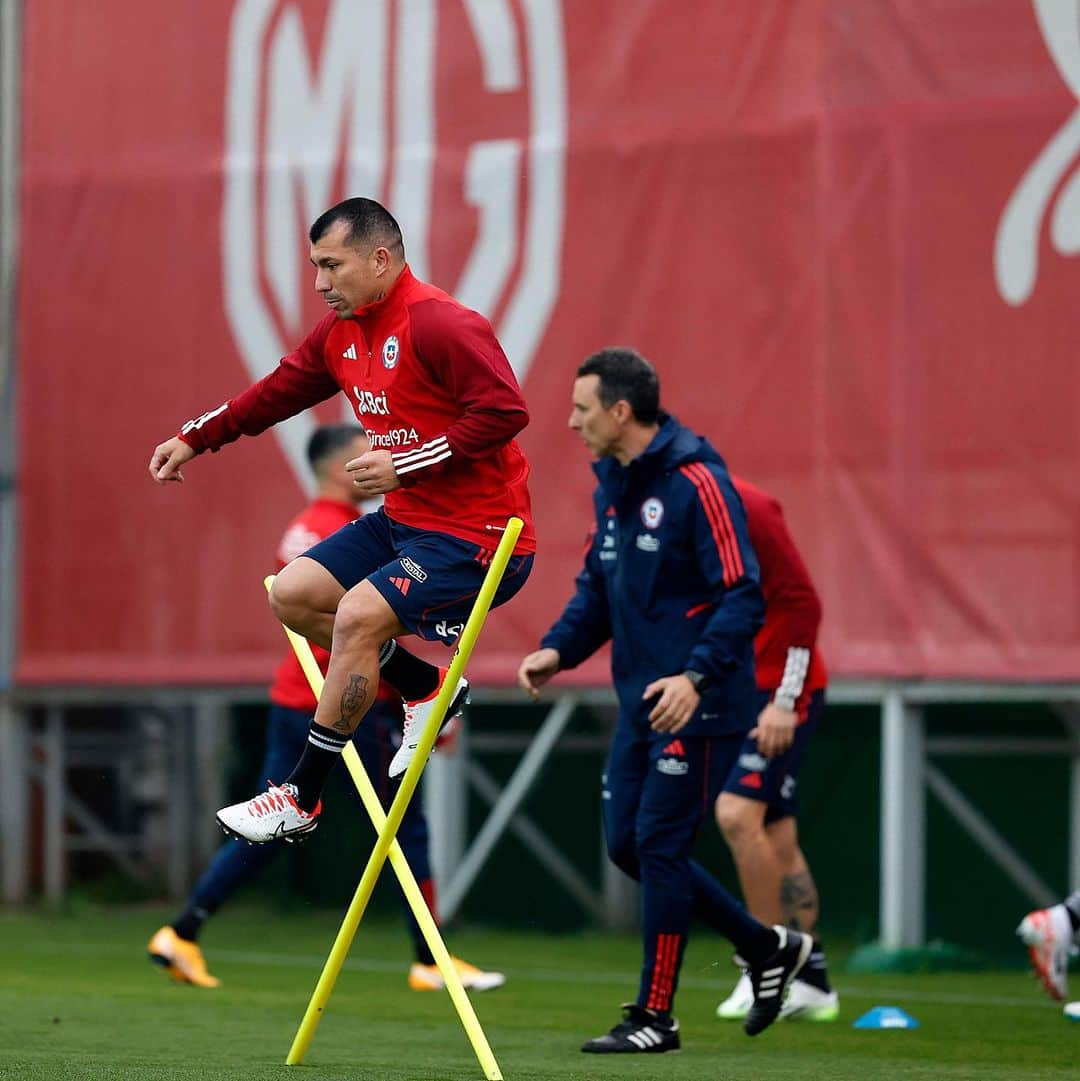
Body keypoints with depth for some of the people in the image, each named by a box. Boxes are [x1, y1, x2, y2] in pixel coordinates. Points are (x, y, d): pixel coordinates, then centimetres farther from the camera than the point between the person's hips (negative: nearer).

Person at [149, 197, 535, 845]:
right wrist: (195, 439, 22)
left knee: (356, 617, -22)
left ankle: (302, 800, -12)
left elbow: (505, 412, -27)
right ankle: (428, 689, 16)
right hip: (403, 521, 10)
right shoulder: (342, 333, 7)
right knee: (292, 596, 6)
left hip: (474, 530, -10)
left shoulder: (441, 325, -20)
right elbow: (281, 391, 23)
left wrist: (404, 466, -25)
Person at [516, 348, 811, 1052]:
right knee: (627, 844, 9)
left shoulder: (696, 482, -16)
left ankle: (655, 1017, 2)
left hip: (697, 704, -9)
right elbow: (598, 586, 20)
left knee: (659, 845, -8)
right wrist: (559, 649, 3)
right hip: (640, 702, 9)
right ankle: (768, 948, 24)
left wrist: (696, 676, -30)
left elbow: (744, 596, -19)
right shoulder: (613, 484, 10)